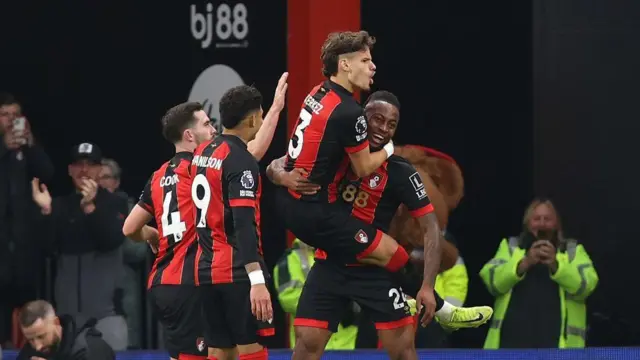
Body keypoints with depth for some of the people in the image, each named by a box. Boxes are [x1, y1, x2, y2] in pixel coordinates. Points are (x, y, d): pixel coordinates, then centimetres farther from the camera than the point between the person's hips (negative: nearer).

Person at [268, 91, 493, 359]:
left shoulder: (400, 173, -10)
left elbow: (430, 228, -10)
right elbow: (276, 167, 4)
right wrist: (283, 176, -22)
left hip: (374, 270, -2)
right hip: (329, 265, 2)